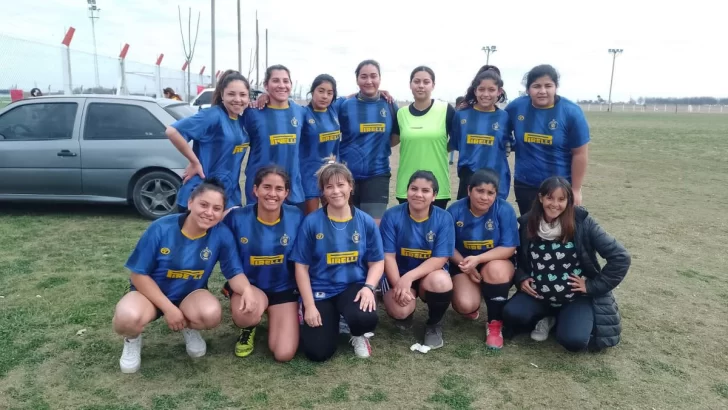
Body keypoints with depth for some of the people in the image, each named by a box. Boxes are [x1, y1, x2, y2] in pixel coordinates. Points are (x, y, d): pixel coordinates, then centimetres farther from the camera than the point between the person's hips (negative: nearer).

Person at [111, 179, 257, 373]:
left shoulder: (222, 234, -17)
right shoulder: (161, 228, -21)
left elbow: (234, 273, -13)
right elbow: (139, 274, -14)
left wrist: (247, 289, -37)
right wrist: (169, 308, -20)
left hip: (190, 294, 2)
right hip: (151, 292, -1)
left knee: (212, 314, -33)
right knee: (128, 318, -35)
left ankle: (189, 328, 8)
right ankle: (132, 339, 6)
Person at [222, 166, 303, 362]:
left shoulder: (296, 218, -10)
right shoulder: (236, 218, -14)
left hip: (284, 289, 1)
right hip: (248, 286, -1)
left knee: (284, 354, -10)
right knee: (246, 313, -36)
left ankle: (272, 316, 23)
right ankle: (248, 328, 5)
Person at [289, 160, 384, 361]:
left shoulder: (366, 222, -3)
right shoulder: (311, 222, -7)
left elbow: (377, 262, 2)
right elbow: (301, 266, -4)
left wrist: (368, 287, -18)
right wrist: (309, 306, -9)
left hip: (353, 286, 1)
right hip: (320, 290, 0)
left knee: (366, 319, -32)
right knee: (318, 353, -11)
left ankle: (358, 335, 9)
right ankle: (332, 320, 24)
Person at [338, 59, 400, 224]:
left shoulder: (390, 106, 2)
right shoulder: (345, 105, -2)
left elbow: (397, 136, 13)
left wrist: (381, 147, 1)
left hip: (377, 175, 0)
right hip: (347, 175, 0)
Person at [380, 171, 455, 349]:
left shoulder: (444, 218, -11)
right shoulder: (392, 216, -12)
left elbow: (440, 258, -15)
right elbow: (388, 256, -11)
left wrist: (409, 277, -28)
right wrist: (399, 285, -25)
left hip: (429, 273, 1)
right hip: (398, 273, 0)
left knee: (441, 282, -34)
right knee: (400, 310, -29)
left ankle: (434, 324, 0)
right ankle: (406, 314, 15)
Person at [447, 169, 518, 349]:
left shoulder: (505, 210, -18)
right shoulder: (455, 210, -13)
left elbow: (509, 248, -19)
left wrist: (477, 259, -31)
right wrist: (465, 264, -19)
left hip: (498, 262, 0)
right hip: (463, 264, 1)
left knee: (495, 269, -37)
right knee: (465, 305, -24)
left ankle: (495, 323, -11)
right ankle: (472, 309, 20)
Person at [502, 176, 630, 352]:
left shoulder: (582, 222, -14)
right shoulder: (527, 224, -4)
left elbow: (620, 257, -14)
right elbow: (519, 259, 12)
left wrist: (593, 286, -13)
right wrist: (521, 279, -7)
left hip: (576, 296, -3)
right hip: (539, 295, 3)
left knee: (573, 340, -26)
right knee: (511, 315, -23)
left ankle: (562, 319, 10)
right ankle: (547, 317, 9)